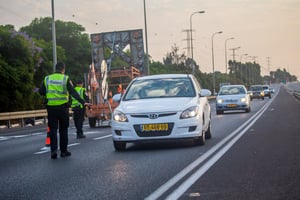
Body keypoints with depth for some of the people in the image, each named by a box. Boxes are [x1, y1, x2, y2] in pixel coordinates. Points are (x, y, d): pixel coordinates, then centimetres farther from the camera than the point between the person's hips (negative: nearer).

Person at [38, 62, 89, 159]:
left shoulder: (47, 79, 5)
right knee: (63, 129, 9)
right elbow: (73, 92, -10)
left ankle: (53, 150, -10)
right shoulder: (65, 79, -3)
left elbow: (41, 92, 7)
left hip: (51, 107, 1)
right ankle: (63, 151, 14)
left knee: (53, 129, 4)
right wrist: (83, 102, -11)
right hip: (63, 107, -1)